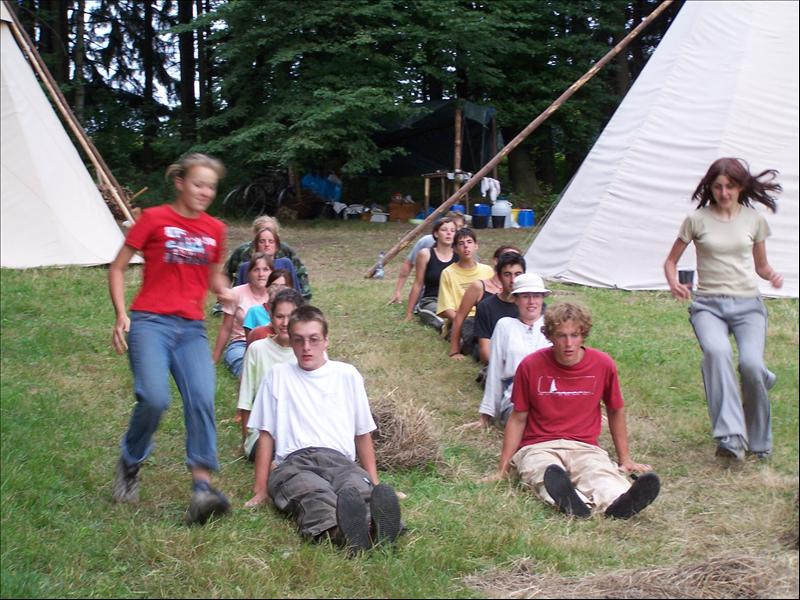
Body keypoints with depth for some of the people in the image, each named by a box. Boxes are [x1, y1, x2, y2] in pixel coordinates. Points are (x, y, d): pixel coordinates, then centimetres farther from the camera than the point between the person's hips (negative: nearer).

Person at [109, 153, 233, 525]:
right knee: (155, 398, -22)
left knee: (202, 400, -17)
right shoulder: (154, 219, 1)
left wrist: (224, 291, 4)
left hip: (192, 328, 4)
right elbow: (117, 268, 6)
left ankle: (202, 487, -16)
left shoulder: (215, 229, 12)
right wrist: (121, 315, -7)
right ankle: (130, 465, 6)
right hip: (150, 323, -4)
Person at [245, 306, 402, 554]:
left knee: (359, 489, -38)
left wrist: (375, 485, 14)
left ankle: (375, 525, -70)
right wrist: (260, 490, 6)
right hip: (293, 462, -1)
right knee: (317, 496, -40)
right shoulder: (278, 375, 19)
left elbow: (363, 434, 24)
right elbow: (266, 434, 16)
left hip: (339, 459, 1)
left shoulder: (348, 375, 21)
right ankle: (343, 532, -71)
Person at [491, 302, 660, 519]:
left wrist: (625, 459, 21)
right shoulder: (530, 366, 0)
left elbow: (616, 411, 18)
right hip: (538, 448, -1)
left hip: (585, 448, 1)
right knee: (547, 474, -39)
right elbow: (518, 418, 8)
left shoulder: (603, 364, 3)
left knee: (602, 475, -35)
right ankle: (569, 501, -70)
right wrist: (503, 468, 3)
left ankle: (619, 502, -67)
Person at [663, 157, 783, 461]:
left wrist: (772, 275, -4)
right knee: (717, 352, -34)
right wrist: (674, 284, -10)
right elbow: (671, 261, 11)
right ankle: (731, 436, -38)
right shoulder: (697, 220, 3)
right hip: (708, 304, -1)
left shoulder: (754, 220, 8)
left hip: (747, 304, 1)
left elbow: (761, 265, 19)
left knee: (751, 364, -24)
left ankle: (759, 441, 1)